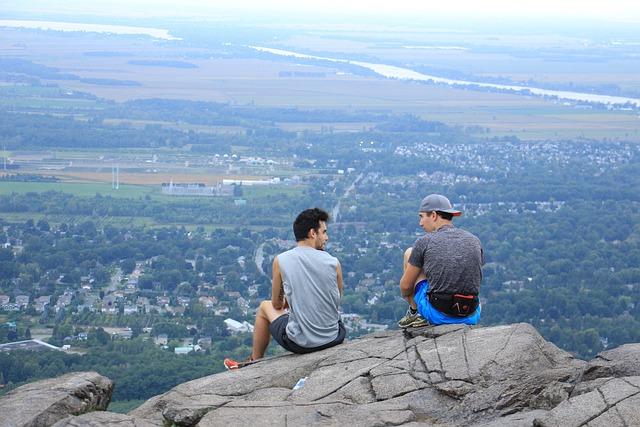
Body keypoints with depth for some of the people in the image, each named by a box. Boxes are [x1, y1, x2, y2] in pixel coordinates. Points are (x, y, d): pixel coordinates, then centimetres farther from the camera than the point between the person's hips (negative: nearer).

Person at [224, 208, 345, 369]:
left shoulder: (281, 261, -9)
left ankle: (254, 362, 42)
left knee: (265, 307, 28)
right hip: (335, 338, 2)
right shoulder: (333, 263, -7)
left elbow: (277, 304, 4)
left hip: (301, 342, -2)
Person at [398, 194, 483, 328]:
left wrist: (405, 295, 29)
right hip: (470, 318, 3)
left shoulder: (424, 242, -3)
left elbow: (405, 286, 5)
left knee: (409, 254, 17)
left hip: (438, 315, -3)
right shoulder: (474, 241, 7)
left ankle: (414, 312, 26)